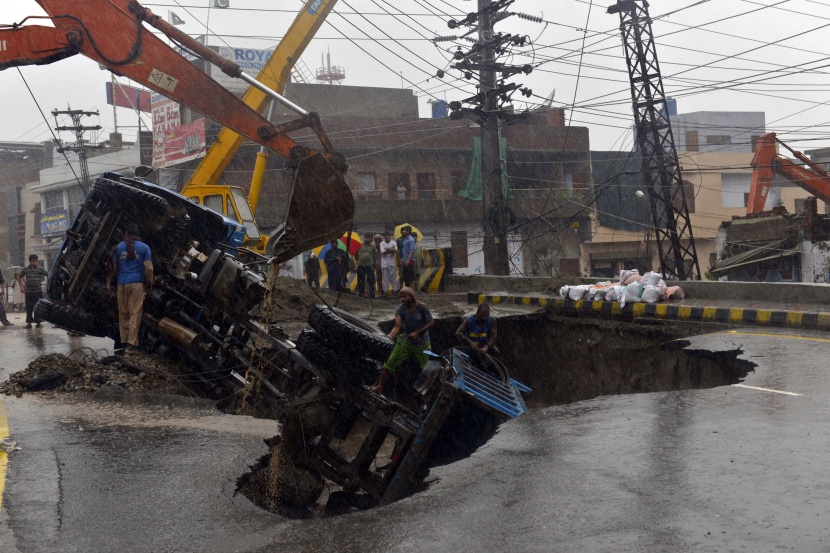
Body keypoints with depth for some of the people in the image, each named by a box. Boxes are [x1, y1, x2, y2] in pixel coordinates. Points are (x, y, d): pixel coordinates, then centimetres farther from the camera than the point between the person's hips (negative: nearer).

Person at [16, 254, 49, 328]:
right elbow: (19, 277, 15)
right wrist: (21, 286, 9)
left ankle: (38, 322, 7)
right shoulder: (25, 269, 3)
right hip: (28, 292, 1)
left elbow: (48, 275, 3)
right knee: (29, 308, 4)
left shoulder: (40, 269, -1)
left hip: (38, 291, -1)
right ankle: (29, 322, 9)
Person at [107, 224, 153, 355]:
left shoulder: (118, 247, 8)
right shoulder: (144, 247, 1)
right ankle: (132, 345, -11)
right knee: (135, 313, -5)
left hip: (122, 283, 3)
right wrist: (149, 285, 2)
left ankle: (124, 342, 13)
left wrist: (109, 283, 14)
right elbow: (148, 268, -4)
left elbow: (112, 267, 7)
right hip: (137, 283, -3)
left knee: (123, 313, 11)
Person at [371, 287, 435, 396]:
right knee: (390, 363, -8)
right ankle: (380, 387, -1)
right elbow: (397, 326, -19)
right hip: (406, 341, 2)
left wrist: (417, 332, -17)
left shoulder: (421, 306, -14)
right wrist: (389, 336, -38)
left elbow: (431, 323, -9)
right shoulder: (400, 309, -8)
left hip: (422, 342, -2)